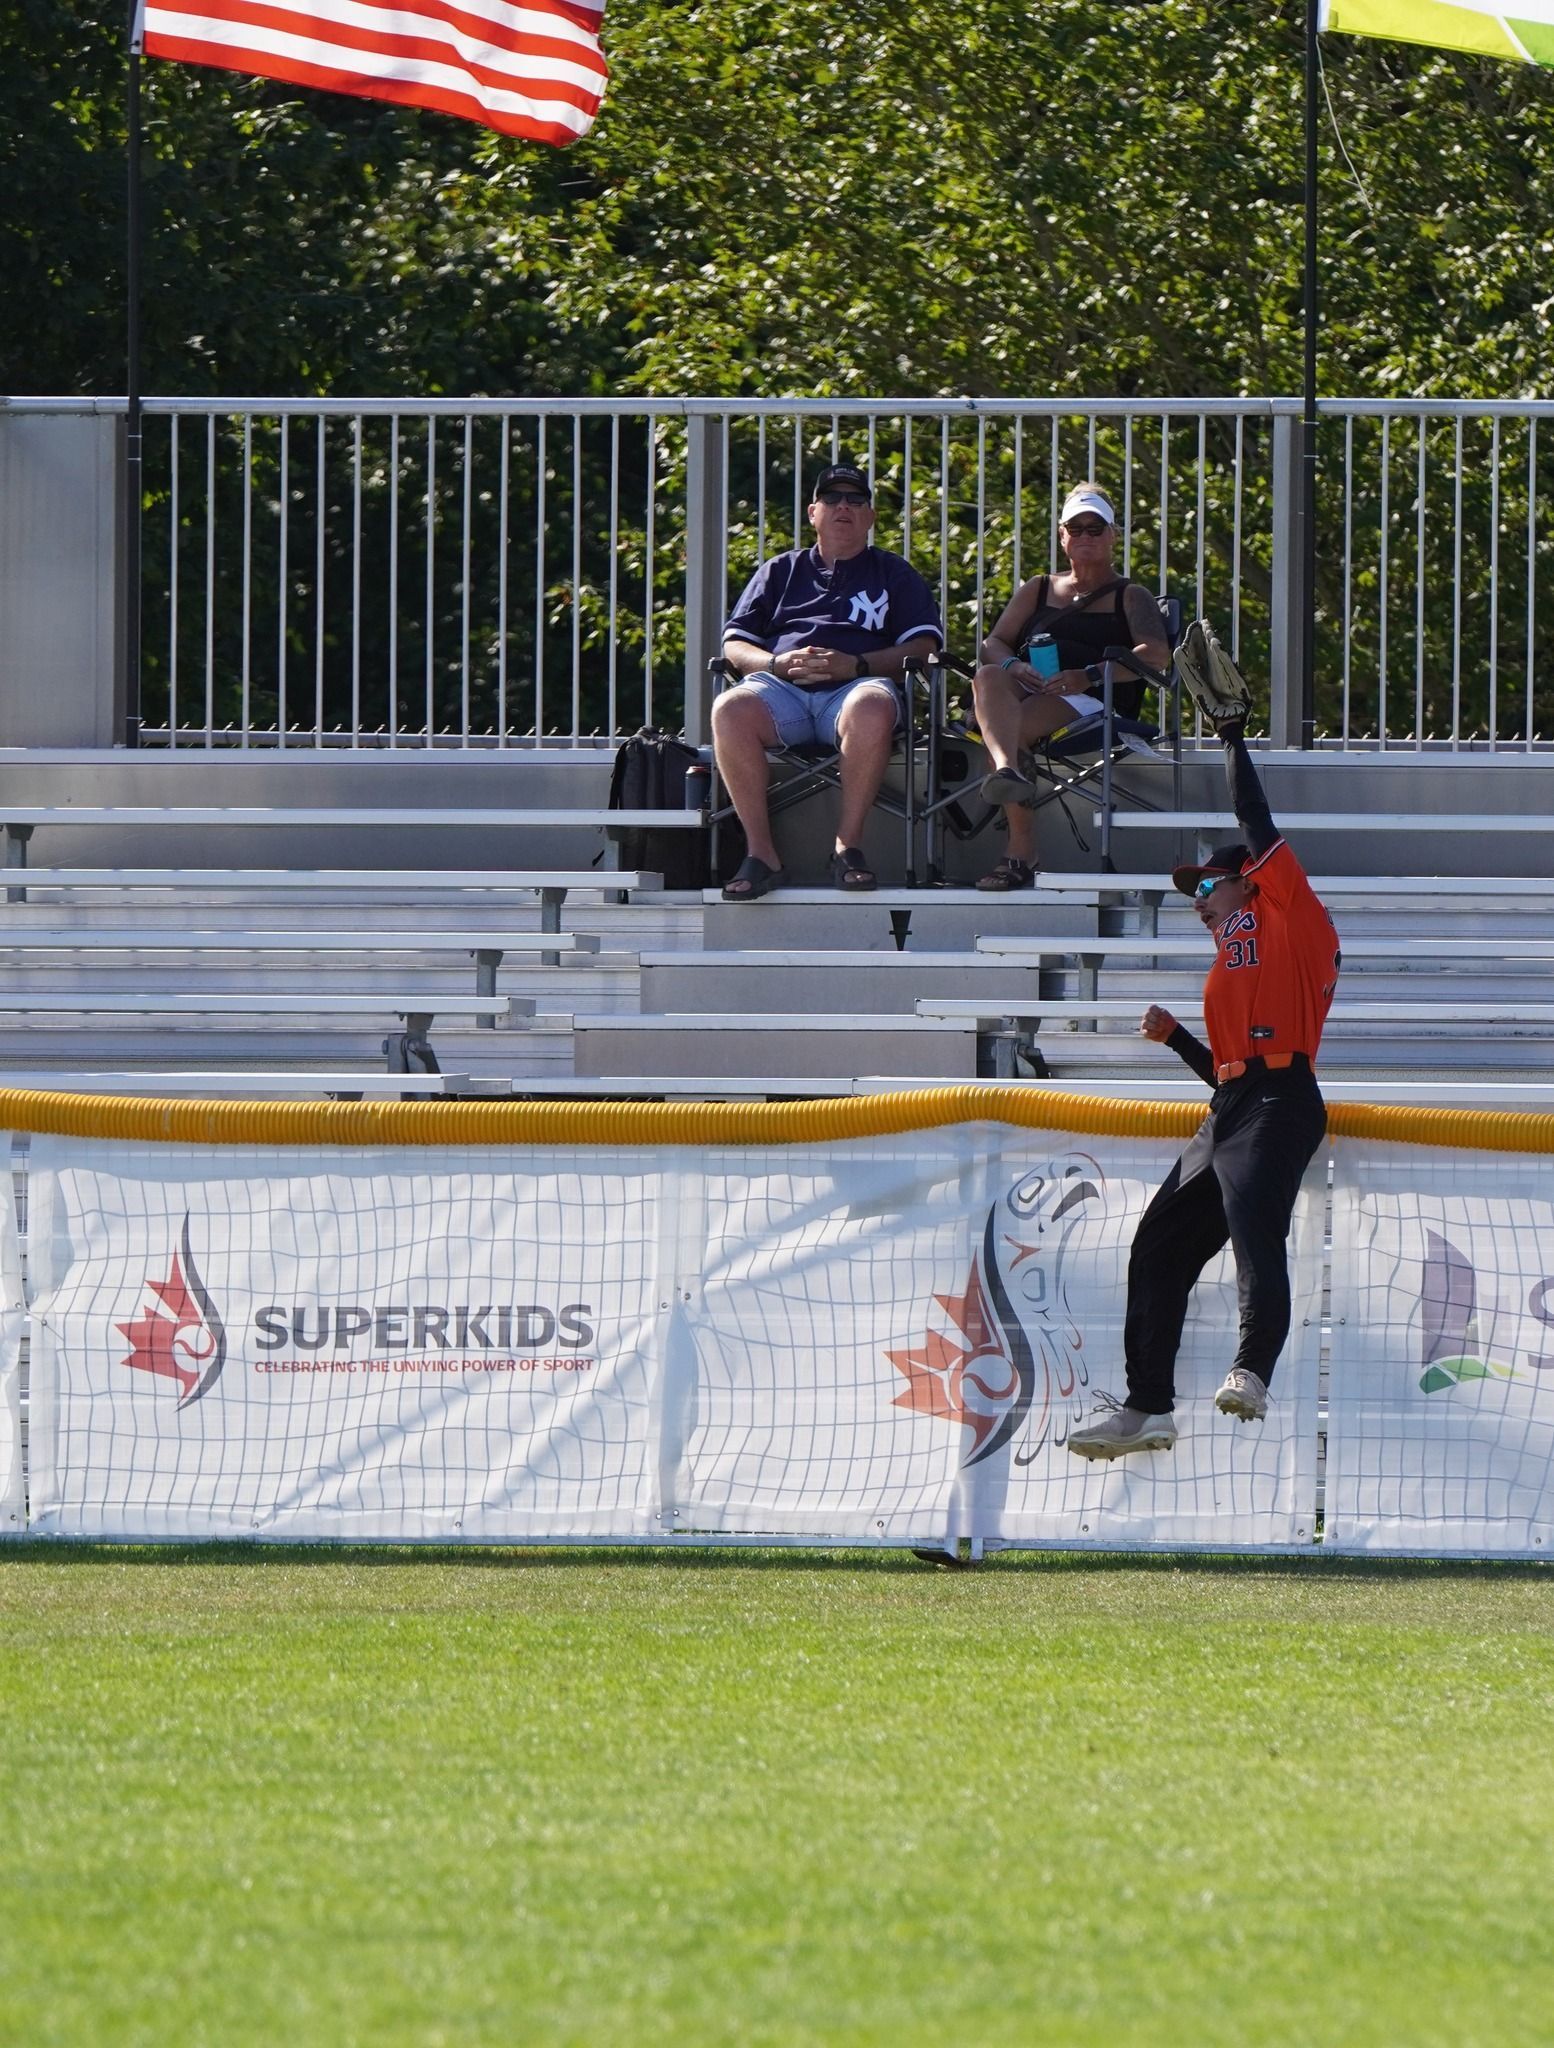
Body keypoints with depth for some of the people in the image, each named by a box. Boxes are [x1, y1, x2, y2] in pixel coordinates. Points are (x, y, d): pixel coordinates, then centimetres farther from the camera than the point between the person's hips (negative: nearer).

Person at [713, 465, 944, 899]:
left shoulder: (893, 574, 24)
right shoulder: (781, 571, 29)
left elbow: (923, 647, 9)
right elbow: (734, 645, 20)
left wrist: (856, 665, -8)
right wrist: (777, 663, -4)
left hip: (854, 687, -2)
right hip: (781, 686, 2)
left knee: (871, 708, -41)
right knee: (730, 711, -35)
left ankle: (848, 845, -32)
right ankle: (761, 854, -32)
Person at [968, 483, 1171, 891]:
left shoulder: (1131, 597, 19)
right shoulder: (1037, 590, 32)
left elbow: (1157, 655, 0)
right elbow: (994, 643, 21)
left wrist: (1090, 676, -15)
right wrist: (1014, 666, -5)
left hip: (1090, 704, -3)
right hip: (1025, 690, 3)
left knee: (1012, 729, -36)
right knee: (987, 679, -34)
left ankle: (1021, 854, -46)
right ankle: (1007, 770, -62)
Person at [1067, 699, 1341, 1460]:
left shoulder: (1284, 913, 9)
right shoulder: (1226, 975, 31)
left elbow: (1256, 823, 2)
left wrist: (1232, 735, 10)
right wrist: (1173, 1036, 16)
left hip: (1279, 1104, -10)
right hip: (1228, 1113, 10)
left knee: (1253, 1225, -29)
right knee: (1160, 1245, 9)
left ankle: (1252, 1370, -45)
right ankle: (1145, 1405, 12)